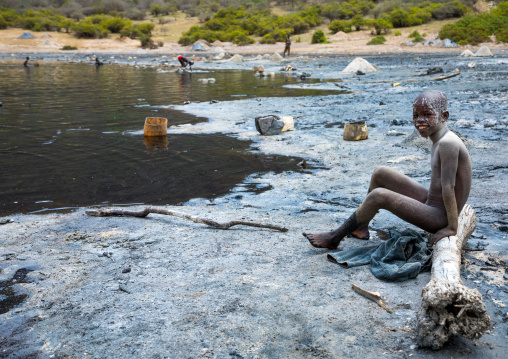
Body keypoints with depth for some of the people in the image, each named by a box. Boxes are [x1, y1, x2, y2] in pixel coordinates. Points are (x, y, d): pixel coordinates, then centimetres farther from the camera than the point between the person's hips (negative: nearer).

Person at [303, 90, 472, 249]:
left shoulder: (447, 143, -23)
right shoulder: (440, 139, 7)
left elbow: (448, 186, -26)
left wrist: (452, 227, -25)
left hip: (440, 218, -10)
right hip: (429, 201, 10)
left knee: (379, 196, -23)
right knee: (380, 173, 8)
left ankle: (335, 237, -5)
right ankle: (361, 226, 19)